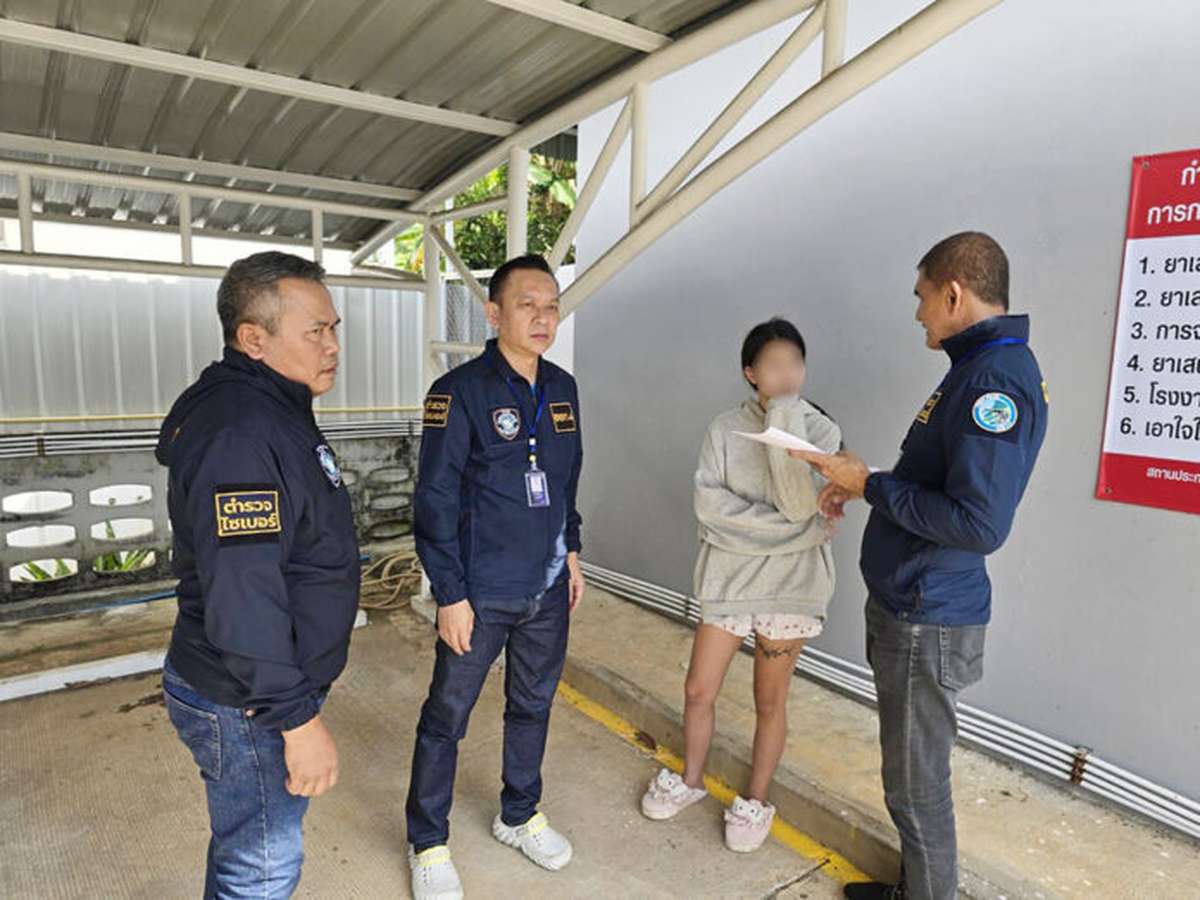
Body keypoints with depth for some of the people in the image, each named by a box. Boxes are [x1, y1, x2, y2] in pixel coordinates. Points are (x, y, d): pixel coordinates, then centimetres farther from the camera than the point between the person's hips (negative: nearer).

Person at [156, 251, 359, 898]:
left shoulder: (272, 410, 8)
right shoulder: (240, 433, -27)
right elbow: (241, 598, -30)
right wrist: (298, 718, -23)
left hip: (271, 684, 10)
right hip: (246, 708, -10)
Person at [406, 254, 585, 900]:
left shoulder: (562, 388, 4)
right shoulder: (459, 393, -15)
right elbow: (435, 502, -14)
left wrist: (570, 550, 14)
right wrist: (450, 596, -15)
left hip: (548, 589, 6)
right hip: (481, 593, -5)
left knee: (533, 705, 20)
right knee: (447, 716, 10)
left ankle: (519, 816, 43)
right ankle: (428, 843, 32)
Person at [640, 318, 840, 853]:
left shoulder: (821, 431, -6)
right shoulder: (726, 429, 0)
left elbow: (801, 504, -21)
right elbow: (708, 501, -10)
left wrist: (785, 415, -21)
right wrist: (776, 524, -18)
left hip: (789, 583, -2)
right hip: (728, 576, 2)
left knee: (769, 701, 11)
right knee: (698, 691, 9)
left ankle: (755, 802, 33)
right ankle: (690, 781, 35)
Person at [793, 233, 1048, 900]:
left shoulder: (996, 378, -21)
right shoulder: (983, 367, 10)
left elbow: (980, 523, -28)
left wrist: (871, 485, -19)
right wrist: (862, 487, 7)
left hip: (926, 624, -10)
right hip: (915, 609, 10)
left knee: (917, 783, 7)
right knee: (917, 770, 24)